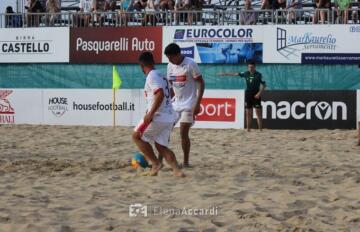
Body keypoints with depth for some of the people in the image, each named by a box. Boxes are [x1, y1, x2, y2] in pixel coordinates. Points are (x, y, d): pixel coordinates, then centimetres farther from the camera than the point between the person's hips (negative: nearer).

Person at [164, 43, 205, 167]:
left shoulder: (190, 64, -14)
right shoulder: (170, 66, 6)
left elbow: (201, 83, -12)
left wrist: (197, 104, -17)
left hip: (188, 104, -7)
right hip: (175, 103, 7)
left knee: (183, 133, -11)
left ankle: (186, 162, 0)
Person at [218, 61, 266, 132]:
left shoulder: (259, 75, -5)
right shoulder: (246, 74, 8)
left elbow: (263, 85, -6)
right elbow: (235, 74, 15)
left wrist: (259, 93, -17)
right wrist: (225, 74, 18)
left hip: (256, 95, -5)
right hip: (248, 95, 5)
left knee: (258, 113, -6)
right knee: (248, 113, 6)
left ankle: (260, 129, -7)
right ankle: (248, 129, 11)